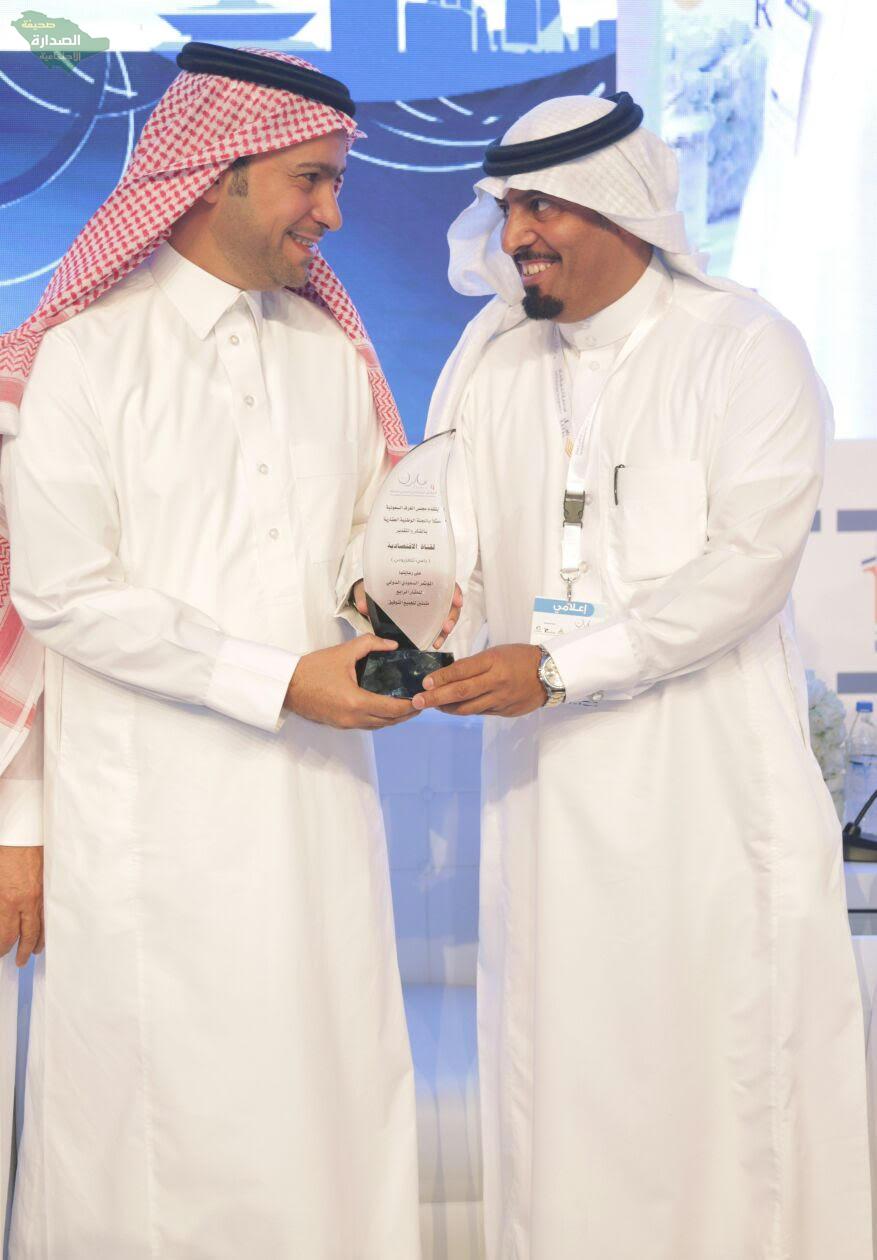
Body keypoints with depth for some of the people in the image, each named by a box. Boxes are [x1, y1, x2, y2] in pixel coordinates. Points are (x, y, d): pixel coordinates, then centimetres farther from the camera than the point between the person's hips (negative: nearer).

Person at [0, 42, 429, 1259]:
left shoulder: (334, 353, 12)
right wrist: (279, 682, -15)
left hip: (316, 787, 5)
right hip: (154, 803, -4)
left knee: (335, 1087, 8)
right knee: (159, 1109, 3)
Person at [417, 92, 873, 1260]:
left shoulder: (746, 347, -4)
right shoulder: (490, 357, 10)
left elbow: (750, 560, -15)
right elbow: (452, 547, 5)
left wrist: (557, 665, -21)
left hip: (715, 775, -4)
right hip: (548, 776, 4)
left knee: (729, 1054, 1)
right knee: (556, 1061, 8)